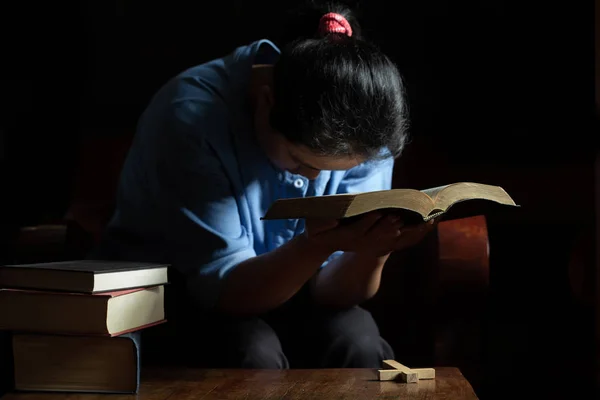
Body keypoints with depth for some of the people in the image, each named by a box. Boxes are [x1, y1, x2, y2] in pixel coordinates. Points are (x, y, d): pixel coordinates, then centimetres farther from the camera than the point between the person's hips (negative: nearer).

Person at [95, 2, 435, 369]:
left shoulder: (361, 130, -18)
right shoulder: (193, 117, -29)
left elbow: (330, 290, -21)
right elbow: (224, 289, -29)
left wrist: (372, 250, -42)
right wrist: (318, 246, -46)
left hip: (280, 286, 3)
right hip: (169, 290, -2)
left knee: (359, 347, -25)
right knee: (254, 356, -31)